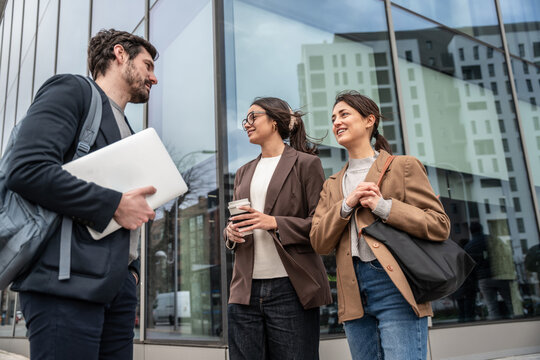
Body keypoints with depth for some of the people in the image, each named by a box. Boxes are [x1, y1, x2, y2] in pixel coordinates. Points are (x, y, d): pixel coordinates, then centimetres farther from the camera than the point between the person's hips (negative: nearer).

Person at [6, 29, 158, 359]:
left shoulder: (127, 131, 25)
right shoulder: (72, 90, 1)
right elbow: (27, 168, -15)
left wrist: (132, 268, 13)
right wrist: (114, 204, -12)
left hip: (118, 284, 8)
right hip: (69, 281, -8)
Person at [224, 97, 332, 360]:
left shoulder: (305, 164, 2)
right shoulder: (244, 173, 20)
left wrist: (275, 223, -17)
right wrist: (230, 232, 1)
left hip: (290, 289, -5)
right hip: (246, 289, 5)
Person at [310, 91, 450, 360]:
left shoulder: (403, 167, 3)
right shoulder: (332, 185, 17)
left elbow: (440, 226, -4)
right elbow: (319, 242, 6)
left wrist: (382, 206, -13)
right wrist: (347, 204, -8)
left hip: (395, 287, -4)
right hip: (354, 296, 5)